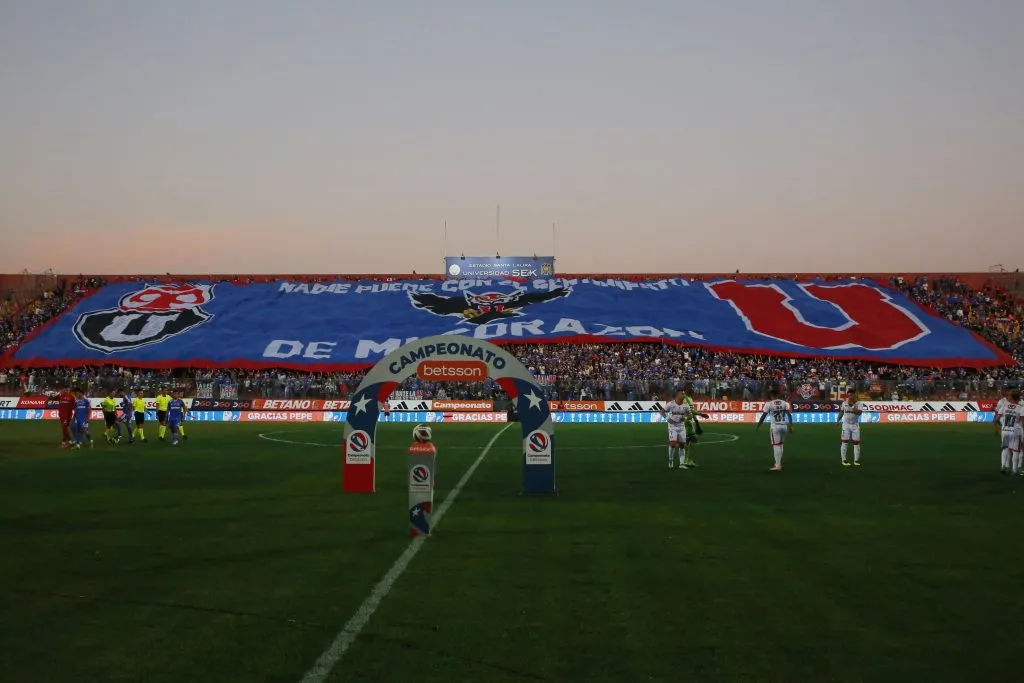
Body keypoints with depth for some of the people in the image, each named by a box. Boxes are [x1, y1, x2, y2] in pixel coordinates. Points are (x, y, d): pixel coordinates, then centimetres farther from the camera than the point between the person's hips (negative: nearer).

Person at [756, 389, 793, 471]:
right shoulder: (784, 403, 5)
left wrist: (757, 427, 5)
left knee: (776, 446, -2)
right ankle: (779, 463, 27)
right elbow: (789, 415, 0)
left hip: (775, 427, -4)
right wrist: (790, 426, 4)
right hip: (784, 426, 4)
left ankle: (778, 466, -7)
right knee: (781, 445, 18)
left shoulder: (769, 404, -6)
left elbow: (763, 416, -4)